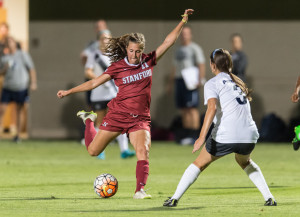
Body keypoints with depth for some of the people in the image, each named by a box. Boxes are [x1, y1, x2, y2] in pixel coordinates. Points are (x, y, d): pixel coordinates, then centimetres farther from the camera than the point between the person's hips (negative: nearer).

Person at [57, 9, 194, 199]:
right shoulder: (118, 67, -4)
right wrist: (69, 92, -1)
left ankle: (140, 190, -24)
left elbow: (168, 42, 2)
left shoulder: (148, 62, 2)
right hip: (117, 114, -1)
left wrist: (183, 22, -3)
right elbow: (94, 83, 1)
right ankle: (89, 120, 39)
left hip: (140, 118, 1)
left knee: (143, 151, -24)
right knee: (93, 151, 9)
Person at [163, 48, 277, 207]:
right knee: (244, 161, 34)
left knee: (200, 163, 14)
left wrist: (202, 136, -18)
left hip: (225, 136, -5)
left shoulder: (212, 83, 3)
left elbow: (212, 108, -12)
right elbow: (246, 103, 19)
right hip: (249, 135, 5)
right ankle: (269, 198, 24)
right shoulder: (238, 82, 24)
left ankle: (175, 198, 8)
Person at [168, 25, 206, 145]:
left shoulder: (195, 48, -2)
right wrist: (170, 83, 20)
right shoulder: (178, 50, 21)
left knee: (192, 108, -11)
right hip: (179, 80, 7)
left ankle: (194, 136, -13)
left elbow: (201, 65, -9)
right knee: (183, 109, 5)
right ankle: (186, 135, 8)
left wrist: (200, 80, -20)